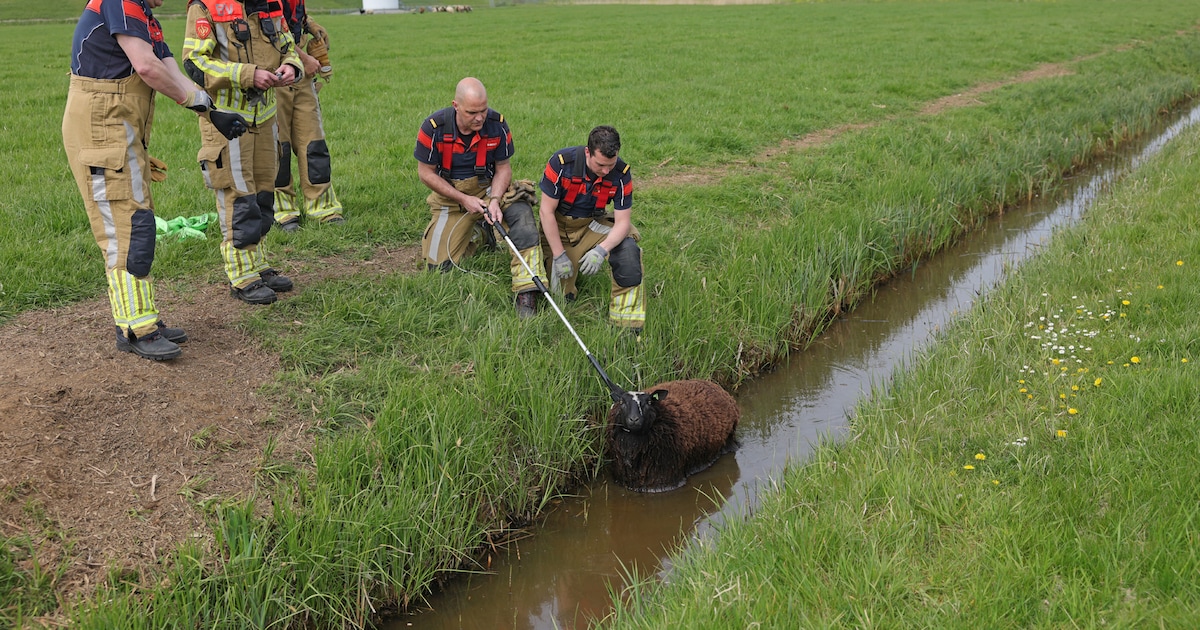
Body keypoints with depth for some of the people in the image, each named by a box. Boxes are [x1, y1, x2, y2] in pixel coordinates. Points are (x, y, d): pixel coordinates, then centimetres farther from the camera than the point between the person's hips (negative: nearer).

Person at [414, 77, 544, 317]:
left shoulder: (496, 124, -16)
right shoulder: (434, 127, -20)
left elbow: (503, 167, -6)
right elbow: (425, 172, -12)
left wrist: (495, 200, -24)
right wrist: (464, 200, -18)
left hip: (489, 188, 0)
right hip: (450, 196, 0)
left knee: (521, 212, -32)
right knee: (438, 266, -1)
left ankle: (526, 293, -29)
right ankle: (476, 232, 31)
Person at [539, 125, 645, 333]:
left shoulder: (621, 173, -18)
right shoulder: (561, 162, -24)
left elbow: (622, 221, -16)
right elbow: (546, 211, -17)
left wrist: (601, 250, -35)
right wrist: (559, 255, -19)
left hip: (592, 225, 2)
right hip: (558, 227, -1)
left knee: (627, 248, -29)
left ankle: (628, 328, -21)